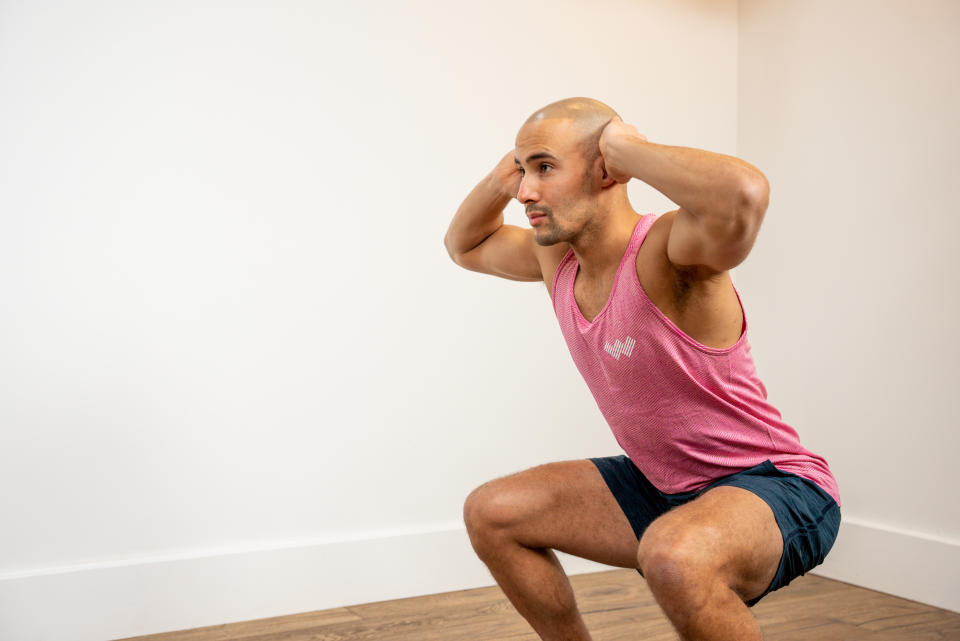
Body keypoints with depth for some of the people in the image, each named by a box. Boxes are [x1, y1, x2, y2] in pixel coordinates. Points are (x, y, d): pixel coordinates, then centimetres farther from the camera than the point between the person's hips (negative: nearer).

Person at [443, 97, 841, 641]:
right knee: (490, 514, 9)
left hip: (776, 487, -8)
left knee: (674, 556, -40)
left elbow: (744, 192, -49)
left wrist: (625, 145, -31)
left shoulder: (666, 250, -25)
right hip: (664, 488, 8)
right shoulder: (557, 255, 0)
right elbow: (465, 244, 20)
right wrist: (508, 172, -1)